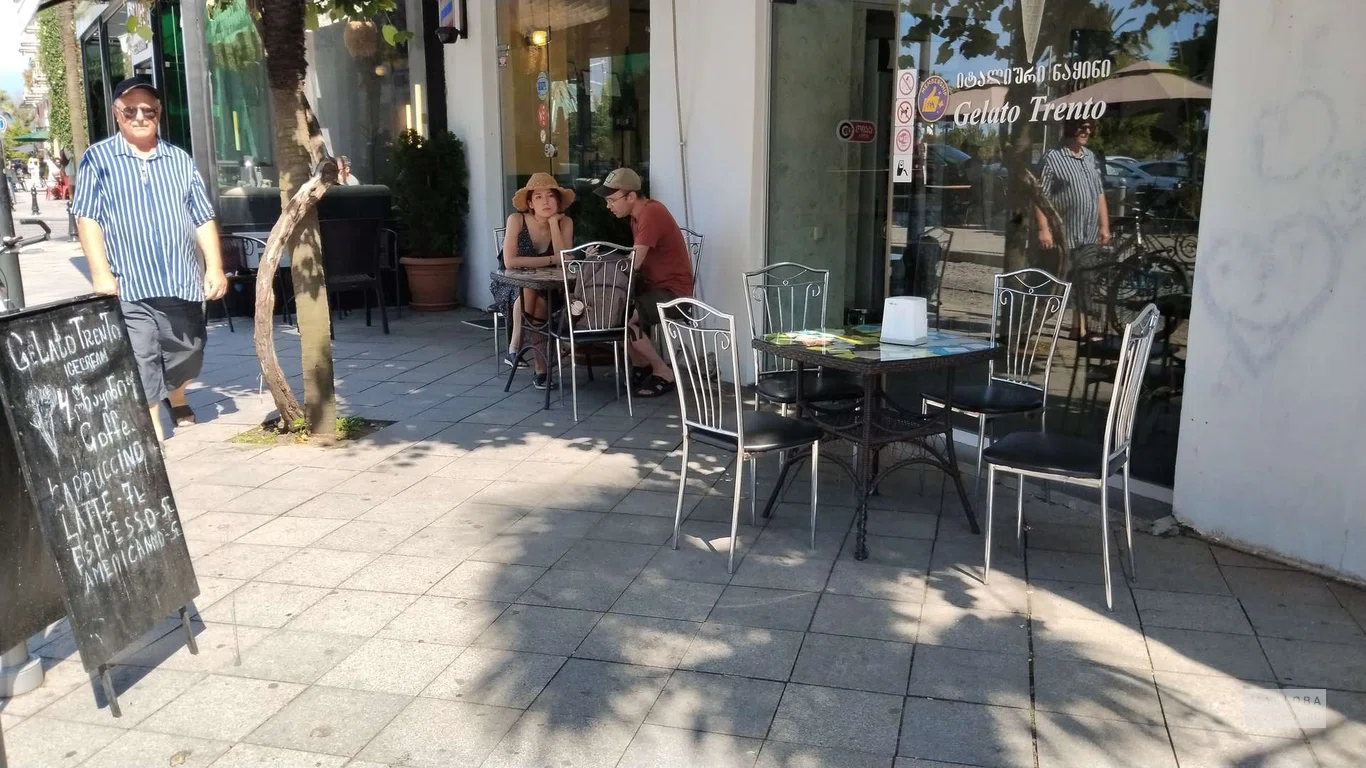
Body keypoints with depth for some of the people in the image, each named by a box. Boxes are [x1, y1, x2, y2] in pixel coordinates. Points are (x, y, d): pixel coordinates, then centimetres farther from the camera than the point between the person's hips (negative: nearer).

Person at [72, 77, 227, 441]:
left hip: (182, 280, 4)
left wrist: (215, 267, 2)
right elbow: (87, 218, -4)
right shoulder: (98, 158, 1)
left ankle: (177, 400, 45)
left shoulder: (179, 159, 11)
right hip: (129, 285, -3)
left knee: (187, 353, 17)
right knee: (140, 361, -6)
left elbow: (203, 218, 11)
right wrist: (101, 273, -12)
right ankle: (151, 427, 3)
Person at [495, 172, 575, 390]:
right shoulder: (517, 220, -16)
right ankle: (514, 347, -21)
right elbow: (510, 262, -27)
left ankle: (540, 368, -24)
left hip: (547, 292, 2)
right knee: (529, 289, -33)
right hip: (512, 289, -2)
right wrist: (551, 260, -24)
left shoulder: (565, 223, -8)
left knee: (540, 301, -31)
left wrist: (553, 222, -21)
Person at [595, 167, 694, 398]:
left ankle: (663, 372, -7)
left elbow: (633, 262, -27)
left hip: (673, 291, -10)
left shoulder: (651, 214, -21)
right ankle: (641, 366, 11)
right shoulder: (637, 214, 10)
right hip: (653, 286, 10)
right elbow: (634, 259, 11)